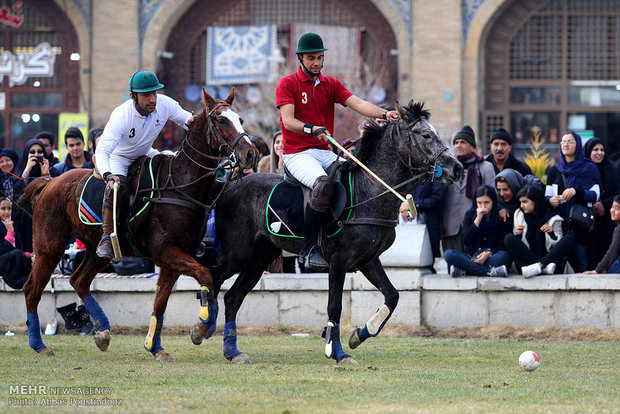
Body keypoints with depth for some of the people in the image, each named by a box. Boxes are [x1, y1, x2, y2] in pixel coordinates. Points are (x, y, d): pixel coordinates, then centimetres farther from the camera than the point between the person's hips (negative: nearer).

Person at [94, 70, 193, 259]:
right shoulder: (121, 116, -36)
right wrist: (108, 175, -59)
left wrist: (190, 121, -28)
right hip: (119, 157, -5)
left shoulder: (165, 104, -22)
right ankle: (106, 238, -22)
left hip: (146, 154, 5)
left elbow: (184, 117, -2)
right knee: (116, 189, -33)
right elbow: (102, 151, -40)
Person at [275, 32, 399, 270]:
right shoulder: (287, 85, 0)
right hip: (297, 154, -6)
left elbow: (357, 104, 0)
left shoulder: (331, 85, 15)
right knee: (323, 184, -35)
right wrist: (312, 129, -34)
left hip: (325, 152, 6)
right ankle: (309, 248, -31)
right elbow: (288, 121, -14)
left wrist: (383, 114, -19)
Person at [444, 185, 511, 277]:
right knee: (448, 254, -27)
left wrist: (488, 254, -24)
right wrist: (478, 219, -14)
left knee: (505, 256, -36)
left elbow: (502, 245, -4)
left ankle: (463, 270, -36)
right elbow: (466, 241, -7)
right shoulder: (470, 215, 5)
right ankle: (490, 271, -36)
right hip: (471, 257, 2)